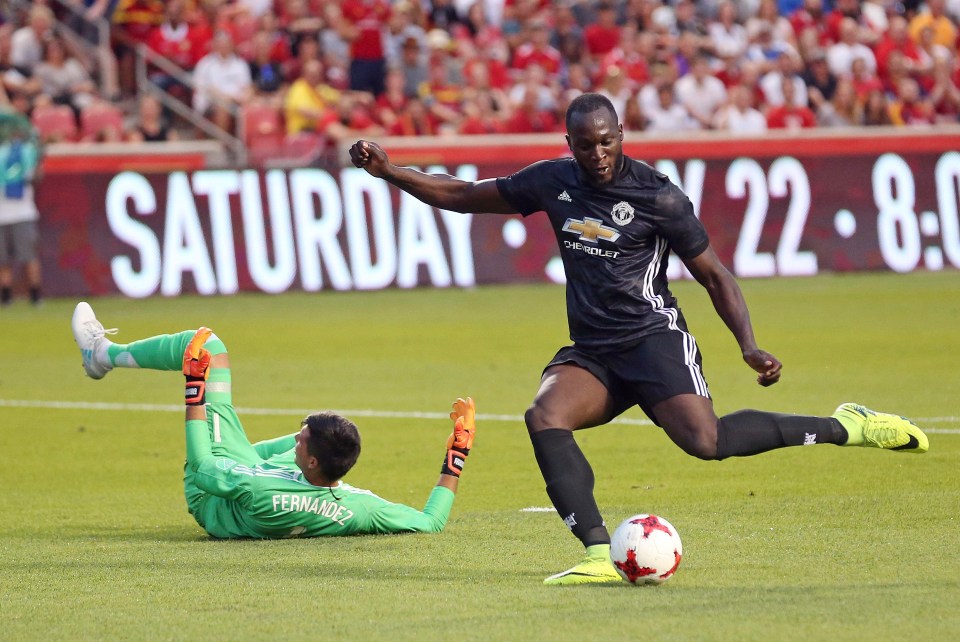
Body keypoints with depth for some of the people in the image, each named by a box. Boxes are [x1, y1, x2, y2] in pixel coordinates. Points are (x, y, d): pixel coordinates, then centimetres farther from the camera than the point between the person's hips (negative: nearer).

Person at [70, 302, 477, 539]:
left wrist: (194, 390, -23)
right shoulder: (359, 509, -39)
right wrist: (456, 459, -25)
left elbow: (202, 471, -29)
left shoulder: (260, 491, -47)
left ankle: (104, 354, 24)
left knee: (205, 344, -5)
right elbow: (431, 522, -26)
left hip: (210, 497, -4)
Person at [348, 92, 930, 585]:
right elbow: (463, 196, 16)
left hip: (653, 337, -5)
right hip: (590, 352, 5)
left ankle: (844, 427, -10)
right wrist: (388, 171, 5)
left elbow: (714, 274, -1)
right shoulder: (552, 182, 6)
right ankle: (603, 556, -31)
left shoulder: (658, 197, -7)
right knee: (544, 416, -26)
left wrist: (749, 346, -13)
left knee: (706, 440, -28)